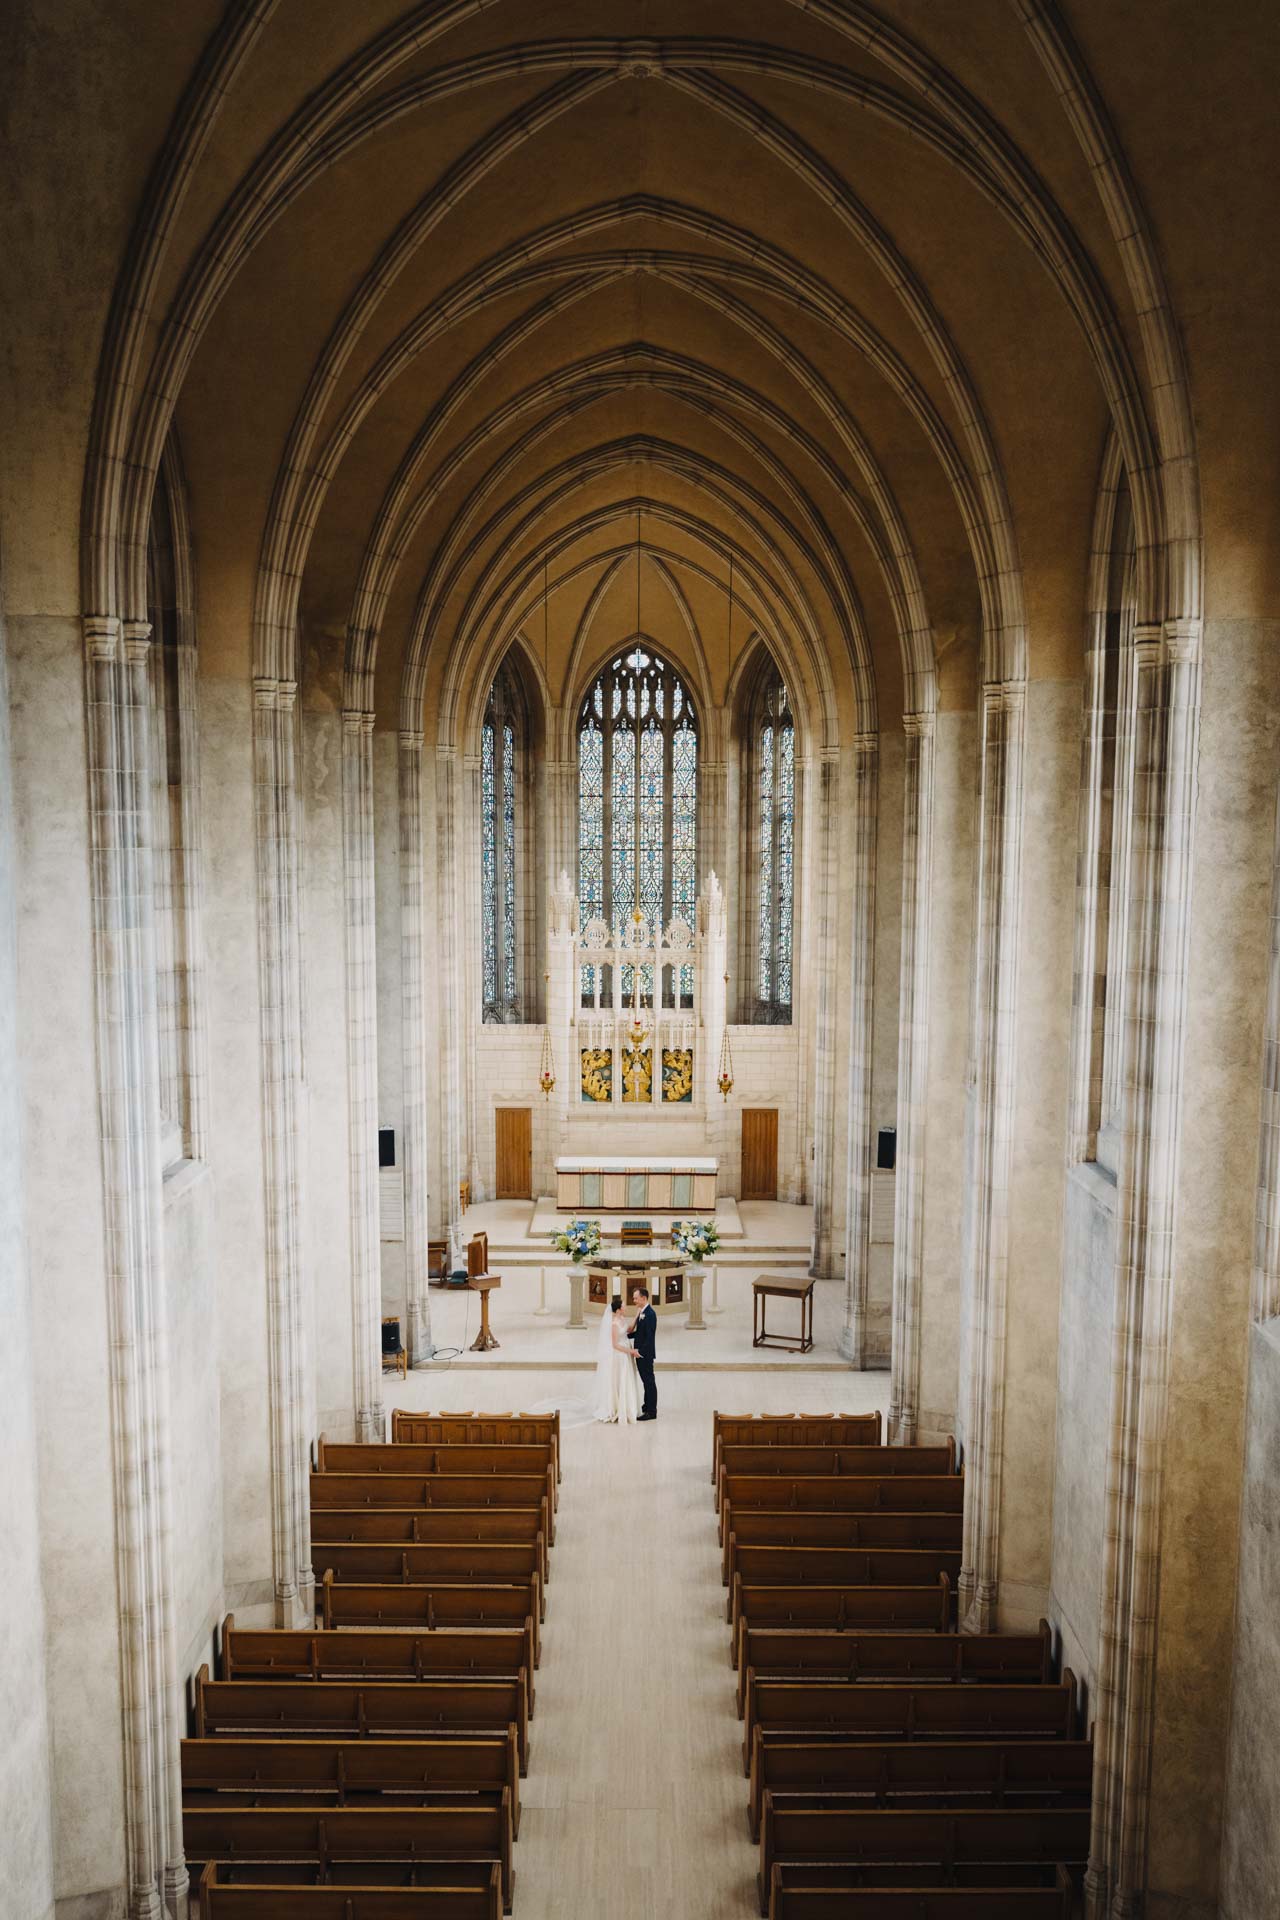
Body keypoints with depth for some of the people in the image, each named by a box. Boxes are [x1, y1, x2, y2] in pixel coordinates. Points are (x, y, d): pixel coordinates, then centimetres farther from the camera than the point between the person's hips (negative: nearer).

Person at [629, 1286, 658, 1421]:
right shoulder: (642, 1312, 10)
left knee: (649, 1381, -1)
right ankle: (647, 1406, 28)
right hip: (640, 1353, 9)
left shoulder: (649, 1314, -19)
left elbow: (649, 1337, -22)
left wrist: (640, 1351, -21)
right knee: (646, 1381, 17)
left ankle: (651, 1411, 6)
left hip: (645, 1354, -9)